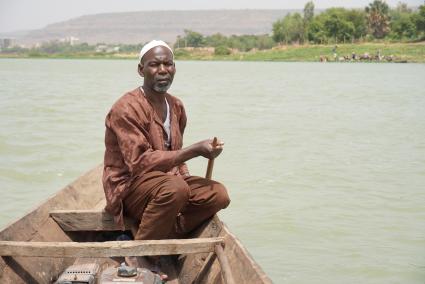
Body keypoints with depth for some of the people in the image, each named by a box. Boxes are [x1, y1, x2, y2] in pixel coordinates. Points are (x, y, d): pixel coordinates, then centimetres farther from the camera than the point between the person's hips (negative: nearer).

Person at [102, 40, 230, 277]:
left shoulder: (176, 106, 9)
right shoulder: (127, 109, -17)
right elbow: (140, 162, -25)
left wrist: (190, 183, 2)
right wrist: (195, 150, -27)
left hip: (169, 178, 7)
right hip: (130, 186, -7)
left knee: (219, 194, -14)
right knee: (174, 187, -38)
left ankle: (162, 240, -13)